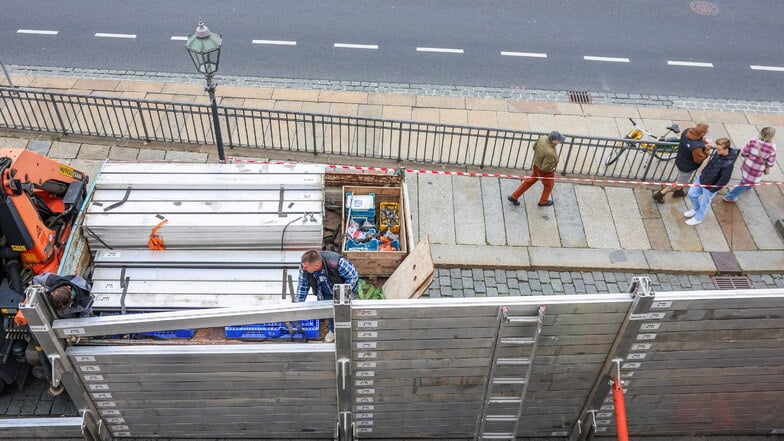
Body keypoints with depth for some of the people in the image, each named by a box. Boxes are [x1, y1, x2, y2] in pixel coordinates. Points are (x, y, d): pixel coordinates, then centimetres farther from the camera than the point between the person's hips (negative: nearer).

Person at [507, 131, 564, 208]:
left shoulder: (543, 138, -20)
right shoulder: (550, 153, -41)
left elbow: (534, 147, -1)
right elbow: (545, 168, -32)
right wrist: (552, 168, -12)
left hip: (537, 164, 7)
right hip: (545, 172, -7)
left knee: (530, 181, 27)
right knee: (549, 185, 24)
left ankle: (514, 197, 38)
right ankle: (543, 201, 51)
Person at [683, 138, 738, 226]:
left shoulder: (728, 164, -33)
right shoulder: (719, 153, -12)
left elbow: (724, 181, -25)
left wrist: (711, 190, -18)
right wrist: (703, 173, 11)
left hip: (710, 187, -7)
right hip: (702, 178, 7)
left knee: (704, 203, 16)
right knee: (692, 193, 21)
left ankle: (697, 218, 42)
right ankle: (696, 209, 49)